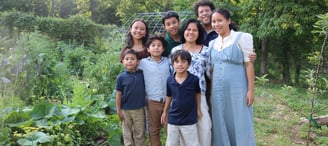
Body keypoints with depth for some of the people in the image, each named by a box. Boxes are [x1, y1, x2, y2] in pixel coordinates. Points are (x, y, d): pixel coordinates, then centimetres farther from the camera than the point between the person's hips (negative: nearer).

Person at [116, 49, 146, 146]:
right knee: (127, 134, 13)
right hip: (125, 110, -1)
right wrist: (118, 111, -3)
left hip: (139, 109, 1)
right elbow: (118, 95, -3)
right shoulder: (121, 77, -7)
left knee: (140, 133, 13)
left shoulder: (141, 74, -4)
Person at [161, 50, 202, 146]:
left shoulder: (194, 79, -12)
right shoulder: (169, 80, -6)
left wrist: (198, 109, 10)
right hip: (173, 119, 2)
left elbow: (197, 93, 7)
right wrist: (165, 112, 15)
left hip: (189, 120, -2)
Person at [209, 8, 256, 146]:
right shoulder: (212, 43, 12)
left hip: (237, 90, -5)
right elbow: (212, 69, 13)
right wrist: (210, 91, 9)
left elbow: (249, 64, -6)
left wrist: (250, 90, -11)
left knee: (240, 125, 1)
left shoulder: (241, 38, -2)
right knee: (221, 126, 9)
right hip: (218, 91, 5)